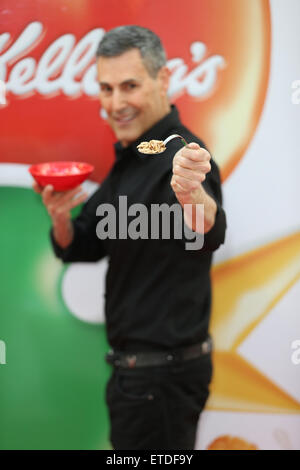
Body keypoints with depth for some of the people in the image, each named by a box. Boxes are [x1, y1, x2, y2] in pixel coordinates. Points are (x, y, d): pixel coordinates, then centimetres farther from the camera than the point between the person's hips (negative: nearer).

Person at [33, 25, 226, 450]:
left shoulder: (179, 155, -20)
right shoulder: (130, 158, 10)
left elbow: (210, 234, -41)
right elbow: (80, 249, 11)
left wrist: (193, 196, -63)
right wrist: (61, 217, -10)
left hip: (163, 373, -9)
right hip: (136, 366, 10)